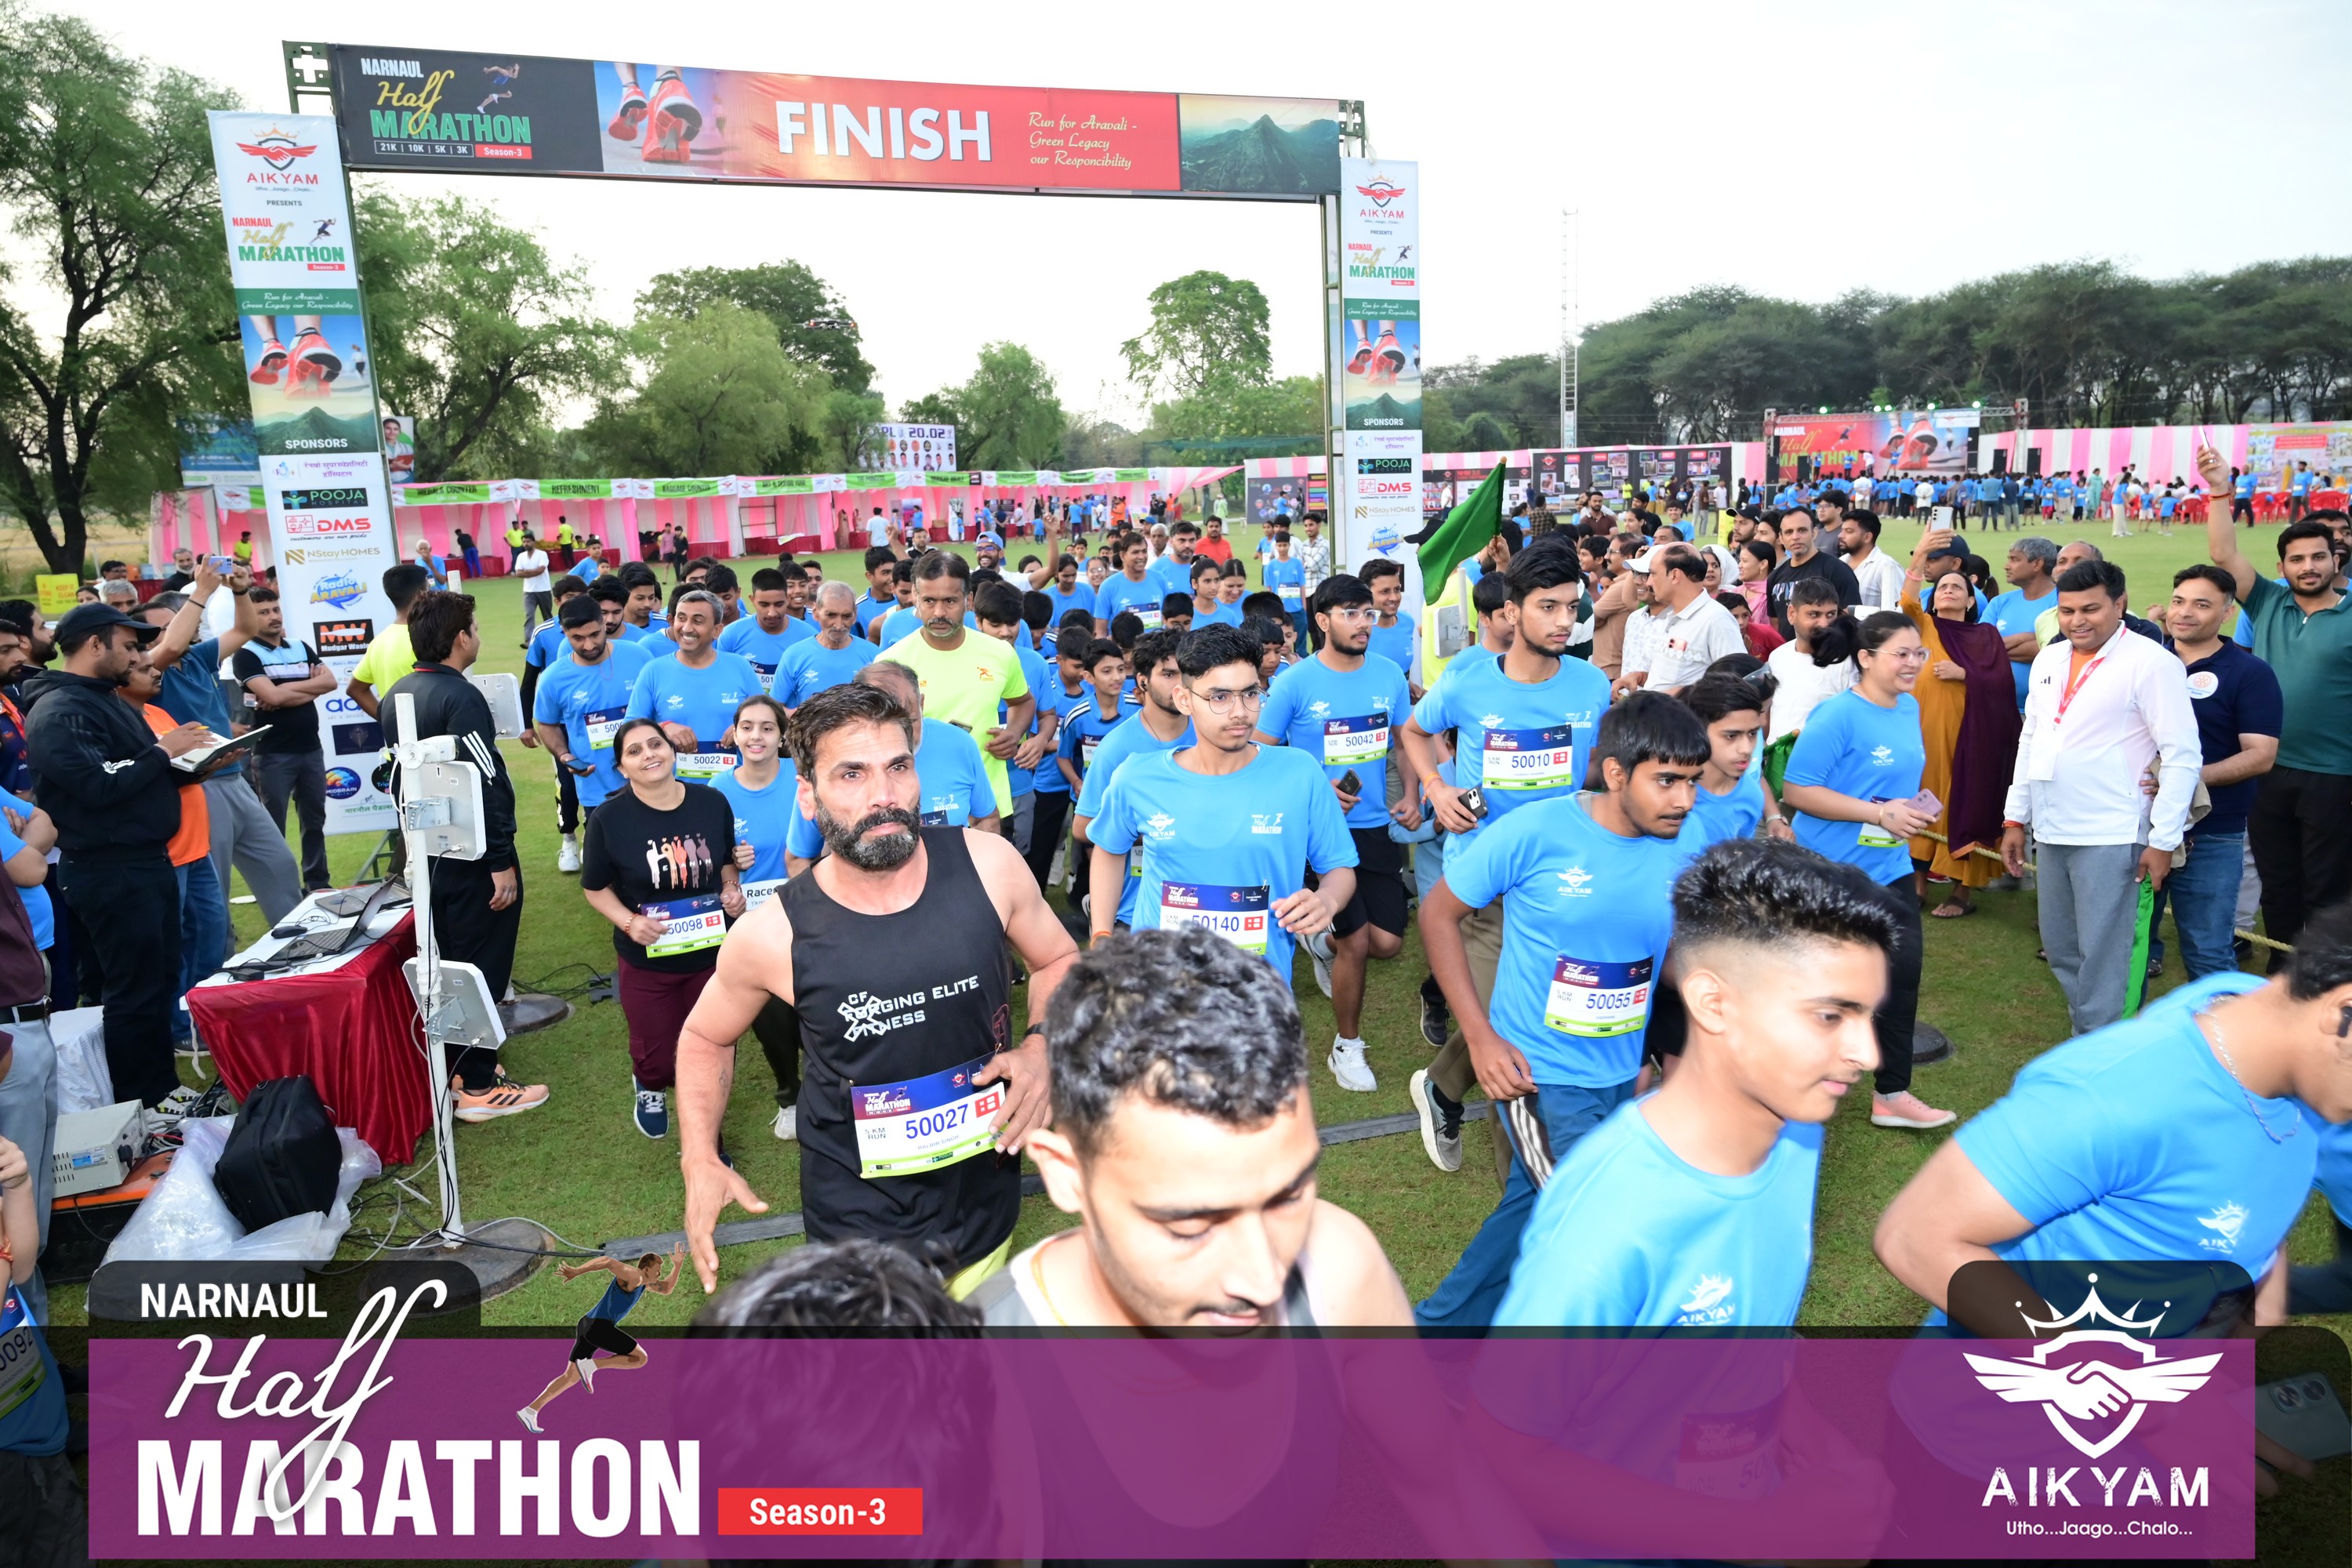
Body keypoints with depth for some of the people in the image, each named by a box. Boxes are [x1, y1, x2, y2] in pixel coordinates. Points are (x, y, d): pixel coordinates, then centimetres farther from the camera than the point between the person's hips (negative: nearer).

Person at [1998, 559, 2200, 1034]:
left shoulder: (2150, 663, -9)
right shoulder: (2049, 660, 11)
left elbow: (2182, 757, -11)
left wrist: (2162, 840, -13)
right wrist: (2015, 818, 16)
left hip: (2110, 836, -7)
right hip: (2050, 832, 7)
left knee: (2101, 958, -2)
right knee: (2060, 950, 14)